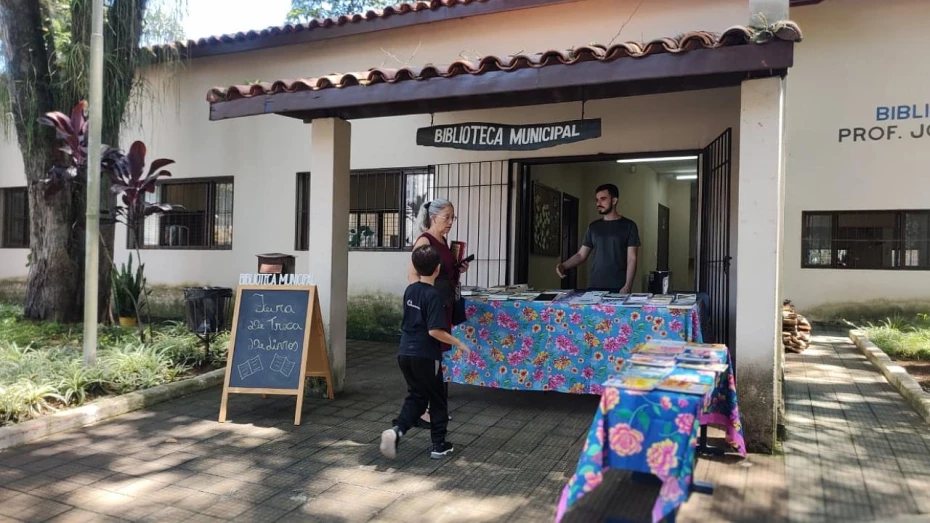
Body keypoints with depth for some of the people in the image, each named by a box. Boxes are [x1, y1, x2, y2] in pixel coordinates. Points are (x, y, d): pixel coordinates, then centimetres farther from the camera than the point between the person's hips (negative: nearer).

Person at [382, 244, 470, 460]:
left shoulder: (409, 290, 6)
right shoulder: (433, 295, -16)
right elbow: (435, 331, -21)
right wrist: (458, 343, -10)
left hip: (405, 353, 6)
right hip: (425, 356, -6)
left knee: (416, 396, 17)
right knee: (437, 400, 11)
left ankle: (396, 430, -5)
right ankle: (439, 445, 19)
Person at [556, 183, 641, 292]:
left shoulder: (628, 225, 1)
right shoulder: (593, 227, 12)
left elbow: (631, 259, -4)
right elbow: (581, 255, 12)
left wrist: (627, 286, -14)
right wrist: (564, 265, -6)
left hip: (618, 288, -3)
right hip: (595, 286, 3)